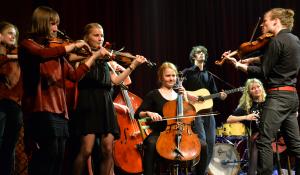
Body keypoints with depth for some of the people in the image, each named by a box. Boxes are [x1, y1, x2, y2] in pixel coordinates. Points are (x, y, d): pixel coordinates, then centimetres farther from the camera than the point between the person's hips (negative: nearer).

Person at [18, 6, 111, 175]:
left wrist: (95, 55, 18)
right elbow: (44, 55, -23)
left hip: (59, 111, 7)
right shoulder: (28, 45, 0)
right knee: (49, 154, -16)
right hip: (41, 110, -7)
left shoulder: (55, 51, 21)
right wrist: (73, 45, -14)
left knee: (57, 159, 4)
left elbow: (75, 75, 19)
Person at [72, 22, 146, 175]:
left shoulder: (105, 60, 20)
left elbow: (116, 81, 12)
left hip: (106, 105, 5)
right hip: (88, 105, -5)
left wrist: (133, 65, 8)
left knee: (107, 150, -2)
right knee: (86, 150, -14)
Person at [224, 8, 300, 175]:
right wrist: (254, 59, 15)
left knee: (264, 141, -7)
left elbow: (264, 72, -12)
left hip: (278, 96, -9)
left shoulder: (277, 41, -13)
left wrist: (241, 66, -4)